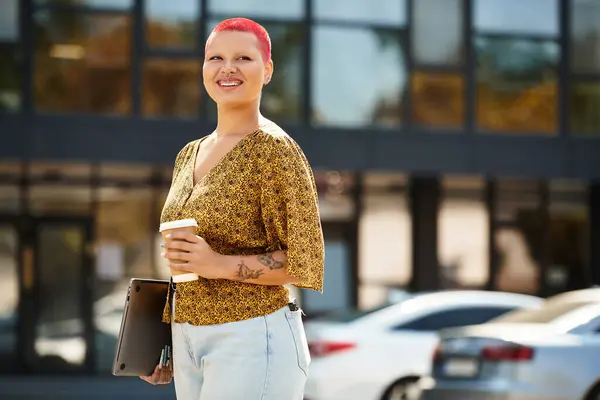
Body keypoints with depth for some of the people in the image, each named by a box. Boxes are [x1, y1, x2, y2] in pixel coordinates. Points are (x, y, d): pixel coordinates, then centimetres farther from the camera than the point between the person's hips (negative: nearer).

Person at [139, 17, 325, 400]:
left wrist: (219, 265, -21)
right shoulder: (190, 154, 13)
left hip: (252, 340, -7)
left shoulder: (275, 149, -9)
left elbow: (305, 263, -12)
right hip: (191, 344, 7)